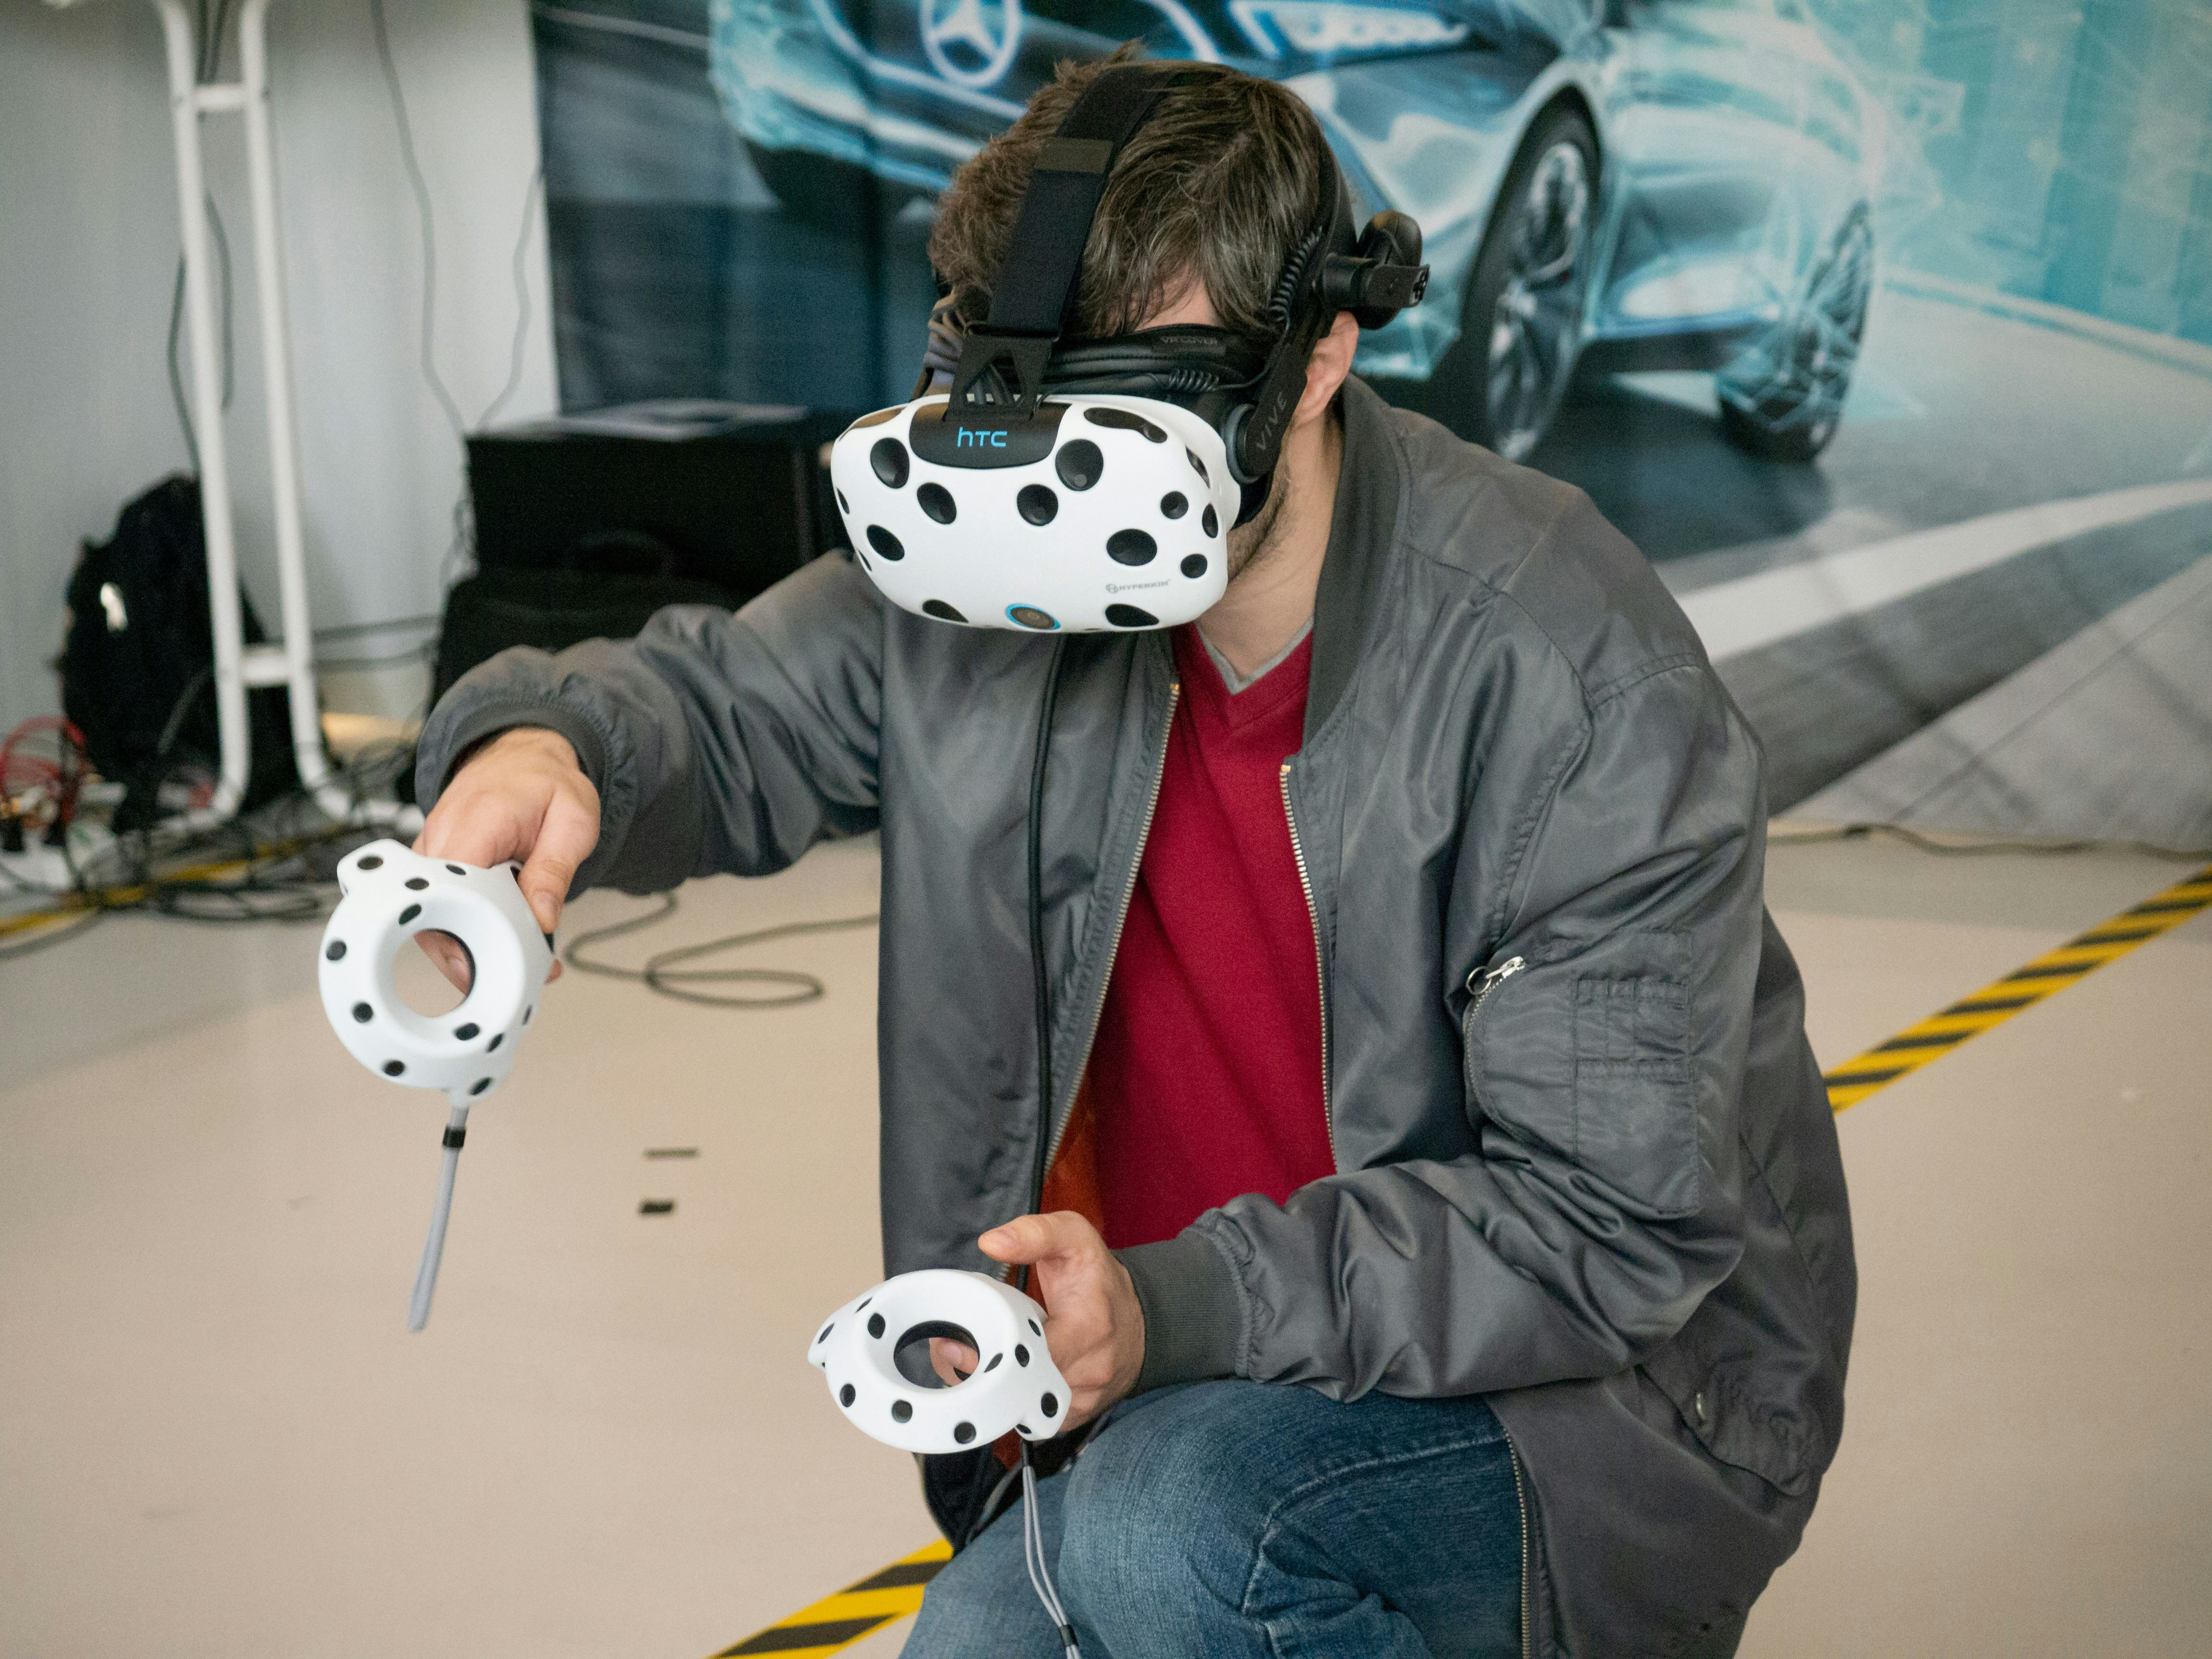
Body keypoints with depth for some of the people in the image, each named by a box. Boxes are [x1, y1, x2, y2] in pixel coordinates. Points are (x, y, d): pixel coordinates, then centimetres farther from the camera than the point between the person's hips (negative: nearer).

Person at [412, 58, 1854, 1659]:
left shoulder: (1578, 681, -24)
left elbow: (1614, 1224, -24)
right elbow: (727, 708, 5)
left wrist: (1175, 1311, -36)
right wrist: (547, 744, -21)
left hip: (1610, 1384, -6)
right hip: (1204, 1402, 6)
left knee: (1174, 1527, -31)